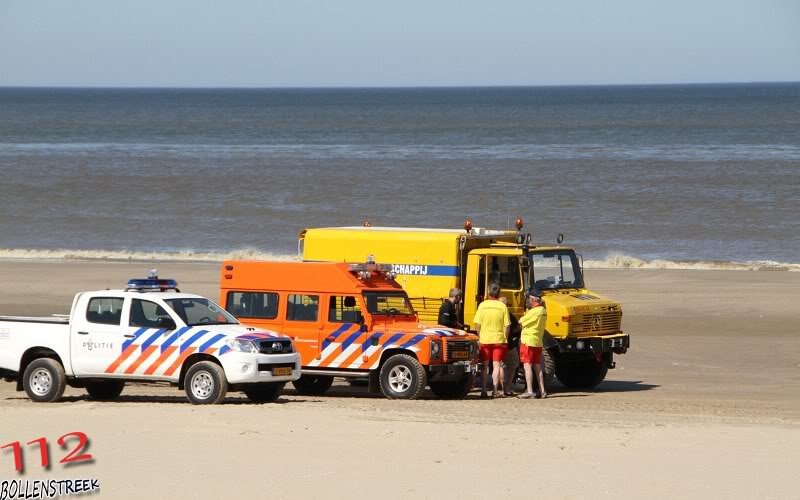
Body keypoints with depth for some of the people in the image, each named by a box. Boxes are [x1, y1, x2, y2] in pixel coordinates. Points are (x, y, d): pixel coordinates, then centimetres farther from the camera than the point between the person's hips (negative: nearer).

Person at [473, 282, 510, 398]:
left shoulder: (483, 305, -4)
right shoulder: (503, 306, -3)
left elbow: (478, 324, -4)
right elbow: (506, 326, -4)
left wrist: (479, 337, 8)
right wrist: (506, 339, 7)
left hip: (484, 340, 0)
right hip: (499, 340, 0)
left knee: (485, 365, 9)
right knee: (497, 365, 3)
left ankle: (483, 390, 8)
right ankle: (495, 390, -3)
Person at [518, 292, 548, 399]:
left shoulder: (534, 311, -17)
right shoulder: (543, 310, 11)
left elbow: (521, 321, -10)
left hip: (528, 341, -9)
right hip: (538, 341, 9)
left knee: (527, 365, -8)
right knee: (537, 367, 13)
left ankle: (529, 391, -13)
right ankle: (542, 391, 12)